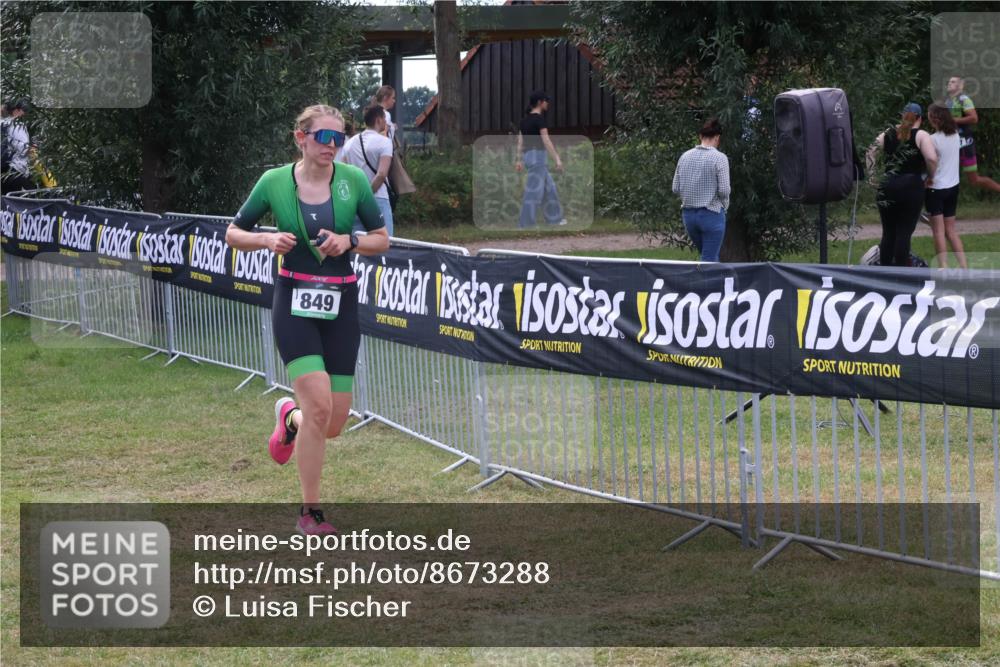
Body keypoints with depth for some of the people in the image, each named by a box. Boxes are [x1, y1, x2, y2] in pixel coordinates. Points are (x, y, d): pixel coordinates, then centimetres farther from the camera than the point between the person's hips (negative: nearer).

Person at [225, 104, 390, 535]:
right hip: (294, 301, -3)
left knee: (334, 424, 2)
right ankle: (310, 512, -4)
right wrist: (267, 239, -14)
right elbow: (233, 233, 7)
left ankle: (290, 416, 40)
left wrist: (350, 241, -14)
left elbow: (382, 239, 6)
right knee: (320, 406, -18)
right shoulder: (274, 182, -3)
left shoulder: (354, 180, -1)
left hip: (340, 305, 3)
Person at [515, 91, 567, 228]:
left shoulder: (525, 119, 14)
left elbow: (520, 141, 16)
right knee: (534, 191, -7)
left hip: (529, 157, 9)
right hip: (538, 156, -9)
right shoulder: (539, 118, -13)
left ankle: (554, 219, 24)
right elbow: (546, 140, -18)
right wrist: (557, 159, -17)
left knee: (549, 188, 18)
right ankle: (525, 224, -8)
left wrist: (519, 161, 19)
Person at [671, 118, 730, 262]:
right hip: (712, 214, -5)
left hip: (688, 214, 6)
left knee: (710, 258, 21)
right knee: (709, 261, 0)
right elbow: (724, 190, -16)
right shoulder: (719, 158, -12)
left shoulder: (685, 156, 4)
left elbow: (676, 188, 6)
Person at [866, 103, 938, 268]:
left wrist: (872, 175, 11)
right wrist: (931, 176, 0)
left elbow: (871, 151, 8)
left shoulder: (889, 134, 12)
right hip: (911, 186, -4)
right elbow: (931, 158, -16)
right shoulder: (921, 135, -3)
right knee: (904, 232, -1)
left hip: (888, 186, 4)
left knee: (888, 233, 11)